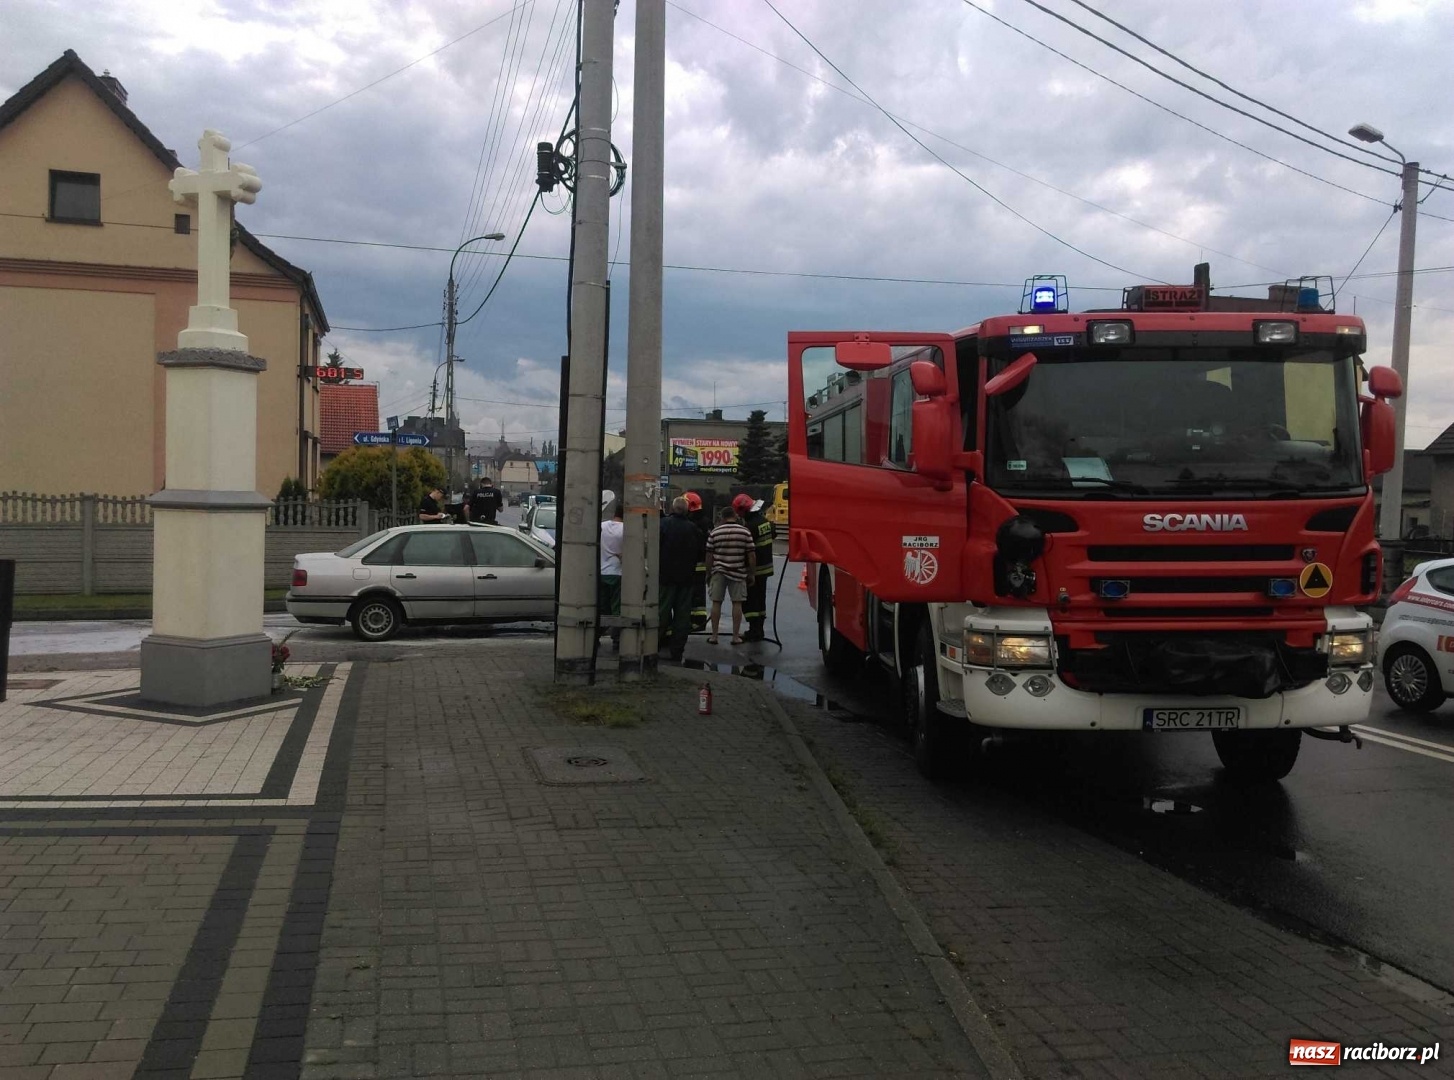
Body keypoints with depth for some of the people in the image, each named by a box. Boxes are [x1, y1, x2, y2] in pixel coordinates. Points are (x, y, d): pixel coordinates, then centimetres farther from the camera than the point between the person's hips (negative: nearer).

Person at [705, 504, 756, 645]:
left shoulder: (714, 533, -1)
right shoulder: (745, 532, -3)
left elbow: (709, 555, 1)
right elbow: (751, 555, -2)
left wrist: (708, 573, 11)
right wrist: (752, 574, 7)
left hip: (718, 571, 1)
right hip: (738, 572, -1)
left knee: (716, 603, 7)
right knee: (737, 603, 5)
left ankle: (714, 636, 9)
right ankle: (735, 636, 7)